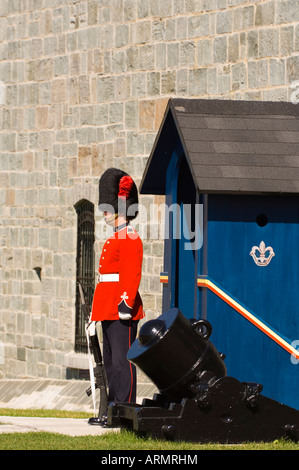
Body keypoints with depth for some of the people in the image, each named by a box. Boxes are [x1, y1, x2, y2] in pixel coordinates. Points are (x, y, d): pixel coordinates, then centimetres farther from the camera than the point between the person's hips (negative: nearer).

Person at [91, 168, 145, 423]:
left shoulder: (130, 239, -11)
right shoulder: (116, 238, 20)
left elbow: (132, 275, -19)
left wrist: (126, 304, -25)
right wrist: (99, 309, 23)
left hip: (122, 309, -10)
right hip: (110, 310, 10)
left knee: (123, 360, -9)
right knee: (111, 361, 11)